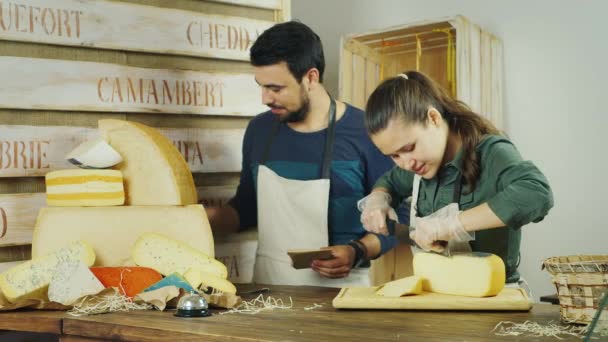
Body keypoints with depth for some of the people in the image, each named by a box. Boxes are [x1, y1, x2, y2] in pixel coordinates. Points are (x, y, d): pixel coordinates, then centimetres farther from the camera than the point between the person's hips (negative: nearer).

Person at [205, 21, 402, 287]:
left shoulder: (364, 132, -7)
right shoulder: (259, 130, 8)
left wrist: (357, 252, -14)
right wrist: (199, 217, 4)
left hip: (337, 291, -4)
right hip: (268, 289, 4)